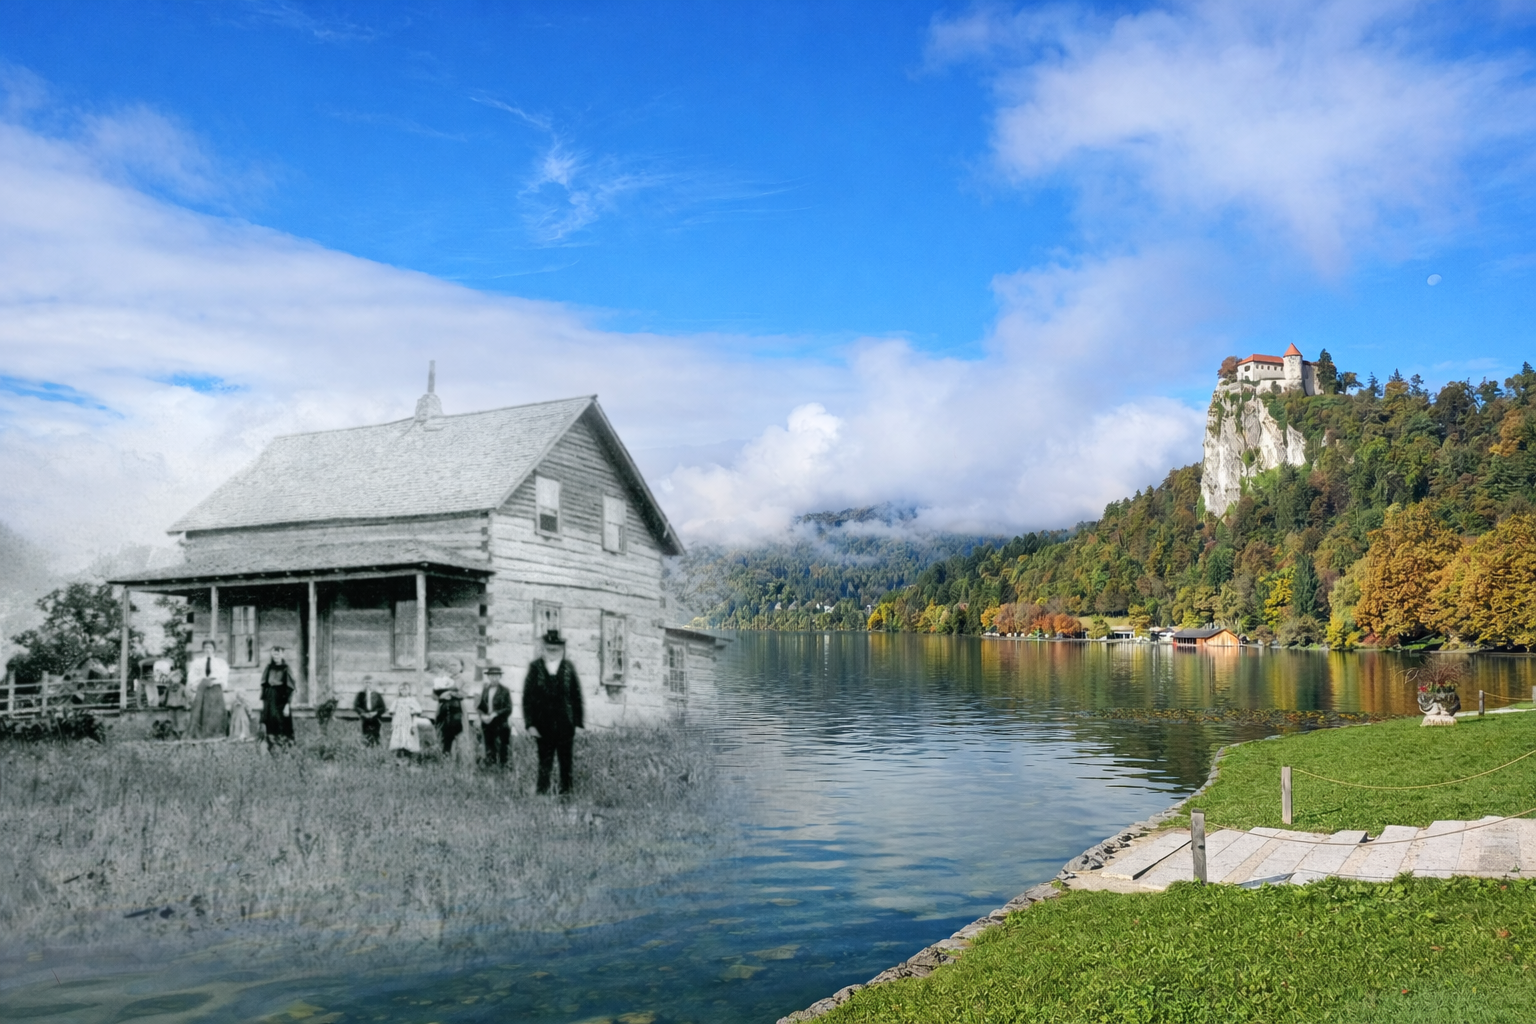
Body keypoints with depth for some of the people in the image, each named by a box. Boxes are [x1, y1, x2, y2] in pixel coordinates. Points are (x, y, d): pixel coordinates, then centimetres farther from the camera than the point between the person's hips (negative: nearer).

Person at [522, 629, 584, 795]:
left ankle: (565, 792, 12)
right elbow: (527, 697, 2)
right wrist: (530, 724, -5)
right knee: (544, 762, 1)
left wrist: (577, 724, 1)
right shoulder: (535, 667, 2)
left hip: (565, 726, 1)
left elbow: (577, 698, 5)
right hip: (543, 726, -1)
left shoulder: (569, 668, 4)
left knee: (566, 762, 5)